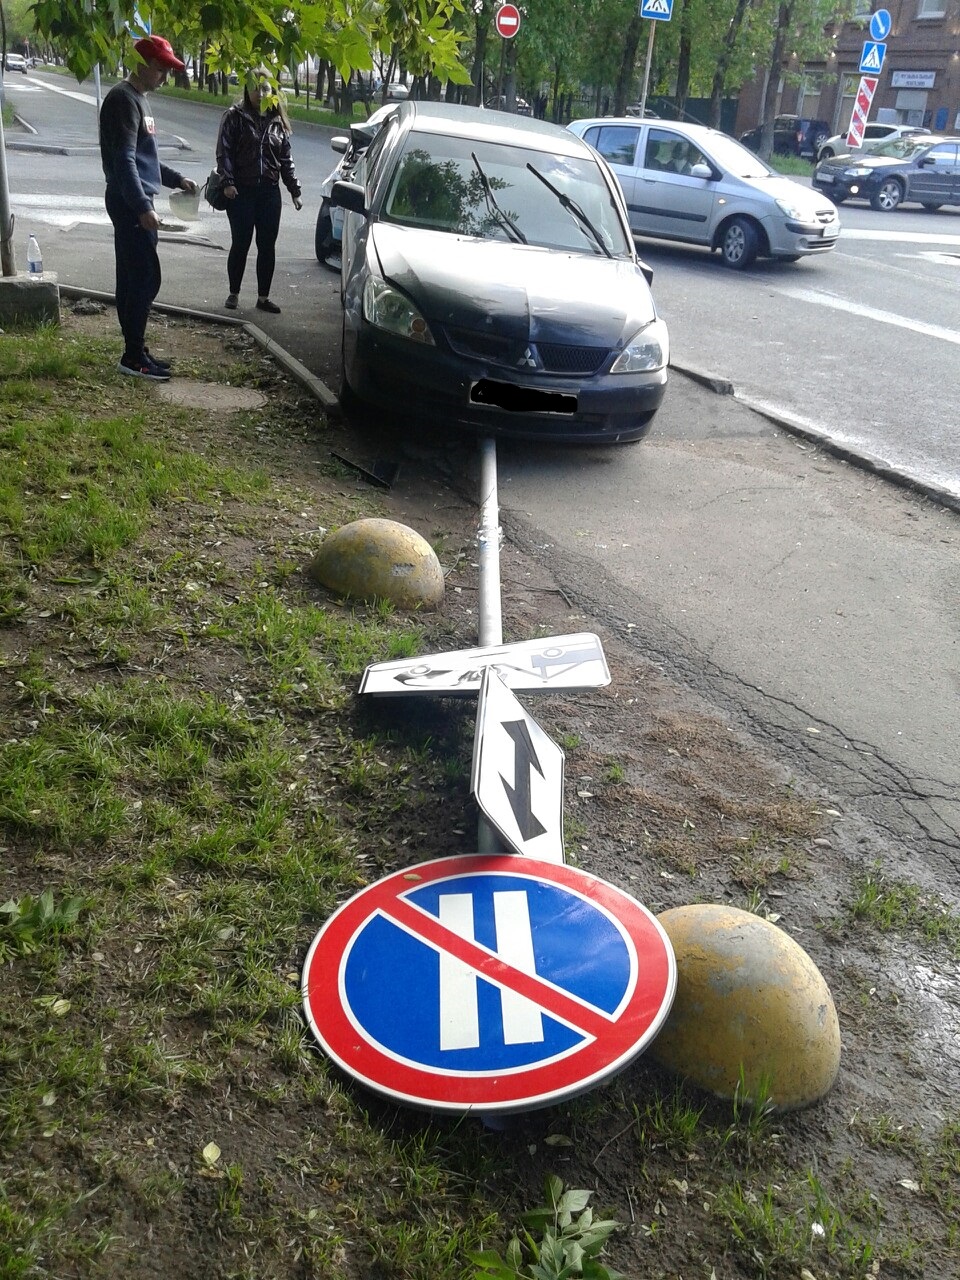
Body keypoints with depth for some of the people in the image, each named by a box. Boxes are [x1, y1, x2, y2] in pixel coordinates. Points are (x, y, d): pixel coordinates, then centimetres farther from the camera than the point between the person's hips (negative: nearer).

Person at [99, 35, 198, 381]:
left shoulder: (139, 99, 19)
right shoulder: (123, 99, -13)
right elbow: (123, 160, -21)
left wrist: (175, 179, 19)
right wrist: (143, 207, -26)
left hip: (134, 203, 10)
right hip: (129, 204, -10)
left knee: (131, 279, 11)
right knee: (146, 278, -10)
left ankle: (135, 350, 15)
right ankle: (133, 356, -6)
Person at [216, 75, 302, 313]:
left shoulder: (277, 122, 11)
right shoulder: (235, 117, -1)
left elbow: (286, 159, 14)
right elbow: (224, 151, -6)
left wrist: (294, 191, 9)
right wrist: (228, 182, -18)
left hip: (270, 192, 4)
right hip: (241, 192, -3)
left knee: (267, 246, 5)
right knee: (240, 244, 1)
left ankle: (263, 297, 14)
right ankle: (233, 293, 16)